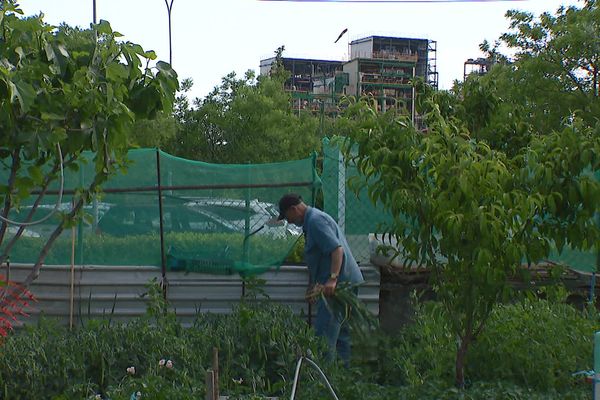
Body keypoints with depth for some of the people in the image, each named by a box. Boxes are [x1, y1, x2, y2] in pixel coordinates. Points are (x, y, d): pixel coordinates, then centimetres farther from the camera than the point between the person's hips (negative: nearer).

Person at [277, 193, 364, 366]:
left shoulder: (315, 221, -13)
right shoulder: (314, 219, 20)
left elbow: (337, 249, -25)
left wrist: (333, 279, -33)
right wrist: (317, 283, 21)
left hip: (338, 284, -11)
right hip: (346, 283, 11)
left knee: (325, 334, -10)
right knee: (341, 332, 15)